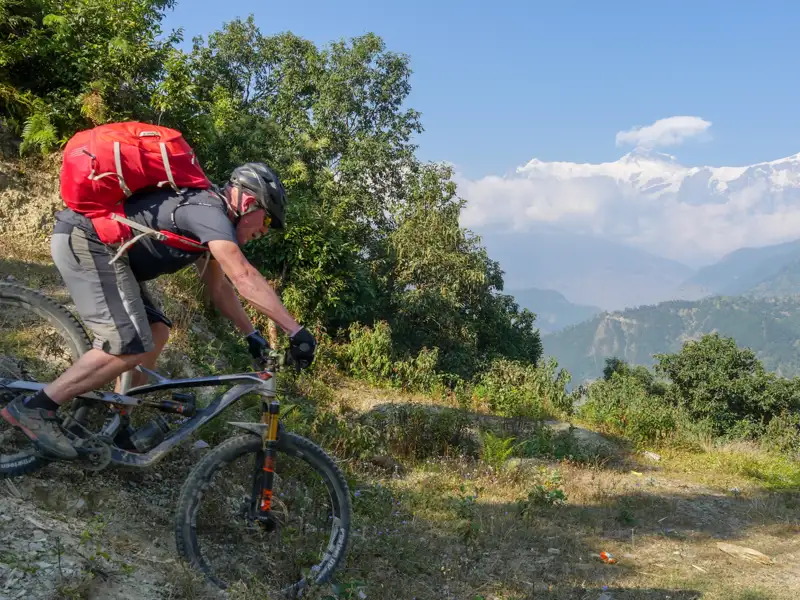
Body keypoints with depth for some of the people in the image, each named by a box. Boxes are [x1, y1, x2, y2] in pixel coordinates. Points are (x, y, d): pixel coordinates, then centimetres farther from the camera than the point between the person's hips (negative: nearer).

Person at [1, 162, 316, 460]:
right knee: (133, 348, -16)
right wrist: (296, 330, -26)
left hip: (96, 246, 11)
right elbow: (244, 277, -26)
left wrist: (251, 333, 17)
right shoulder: (210, 210, -16)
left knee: (156, 332, 9)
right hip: (85, 241, -11)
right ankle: (34, 408, -8)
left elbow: (220, 286, 21)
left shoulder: (204, 214, 16)